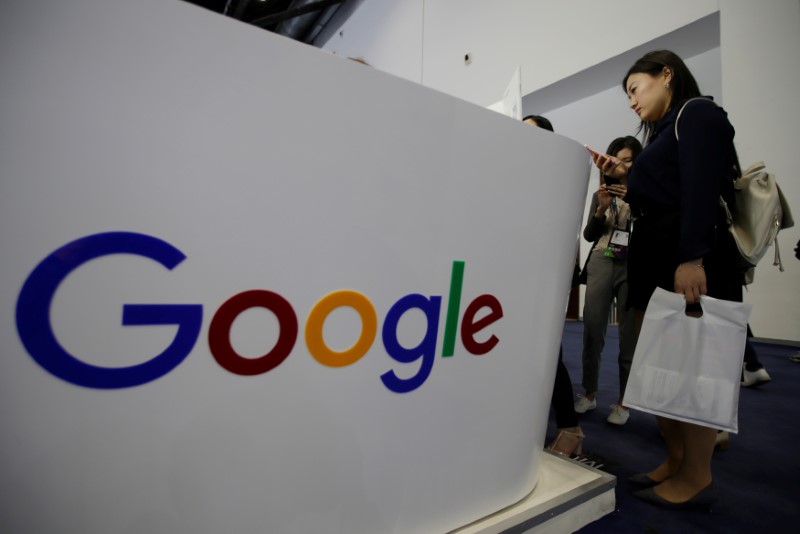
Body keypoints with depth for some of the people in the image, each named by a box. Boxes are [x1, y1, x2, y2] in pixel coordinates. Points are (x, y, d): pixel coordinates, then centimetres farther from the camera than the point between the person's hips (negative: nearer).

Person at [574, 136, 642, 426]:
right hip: (601, 265, 2)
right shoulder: (601, 194, 14)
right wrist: (601, 209, -8)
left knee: (630, 335, 2)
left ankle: (623, 402, 14)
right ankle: (589, 393, 17)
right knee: (592, 331, 1)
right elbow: (589, 235, 8)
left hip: (634, 267, -2)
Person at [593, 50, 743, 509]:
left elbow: (702, 190, -15)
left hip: (690, 256, -9)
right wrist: (627, 177, 16)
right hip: (655, 256, 9)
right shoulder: (665, 130, 26)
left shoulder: (697, 113, 1)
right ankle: (677, 461, 15)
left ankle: (698, 478, 6)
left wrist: (692, 258, -24)